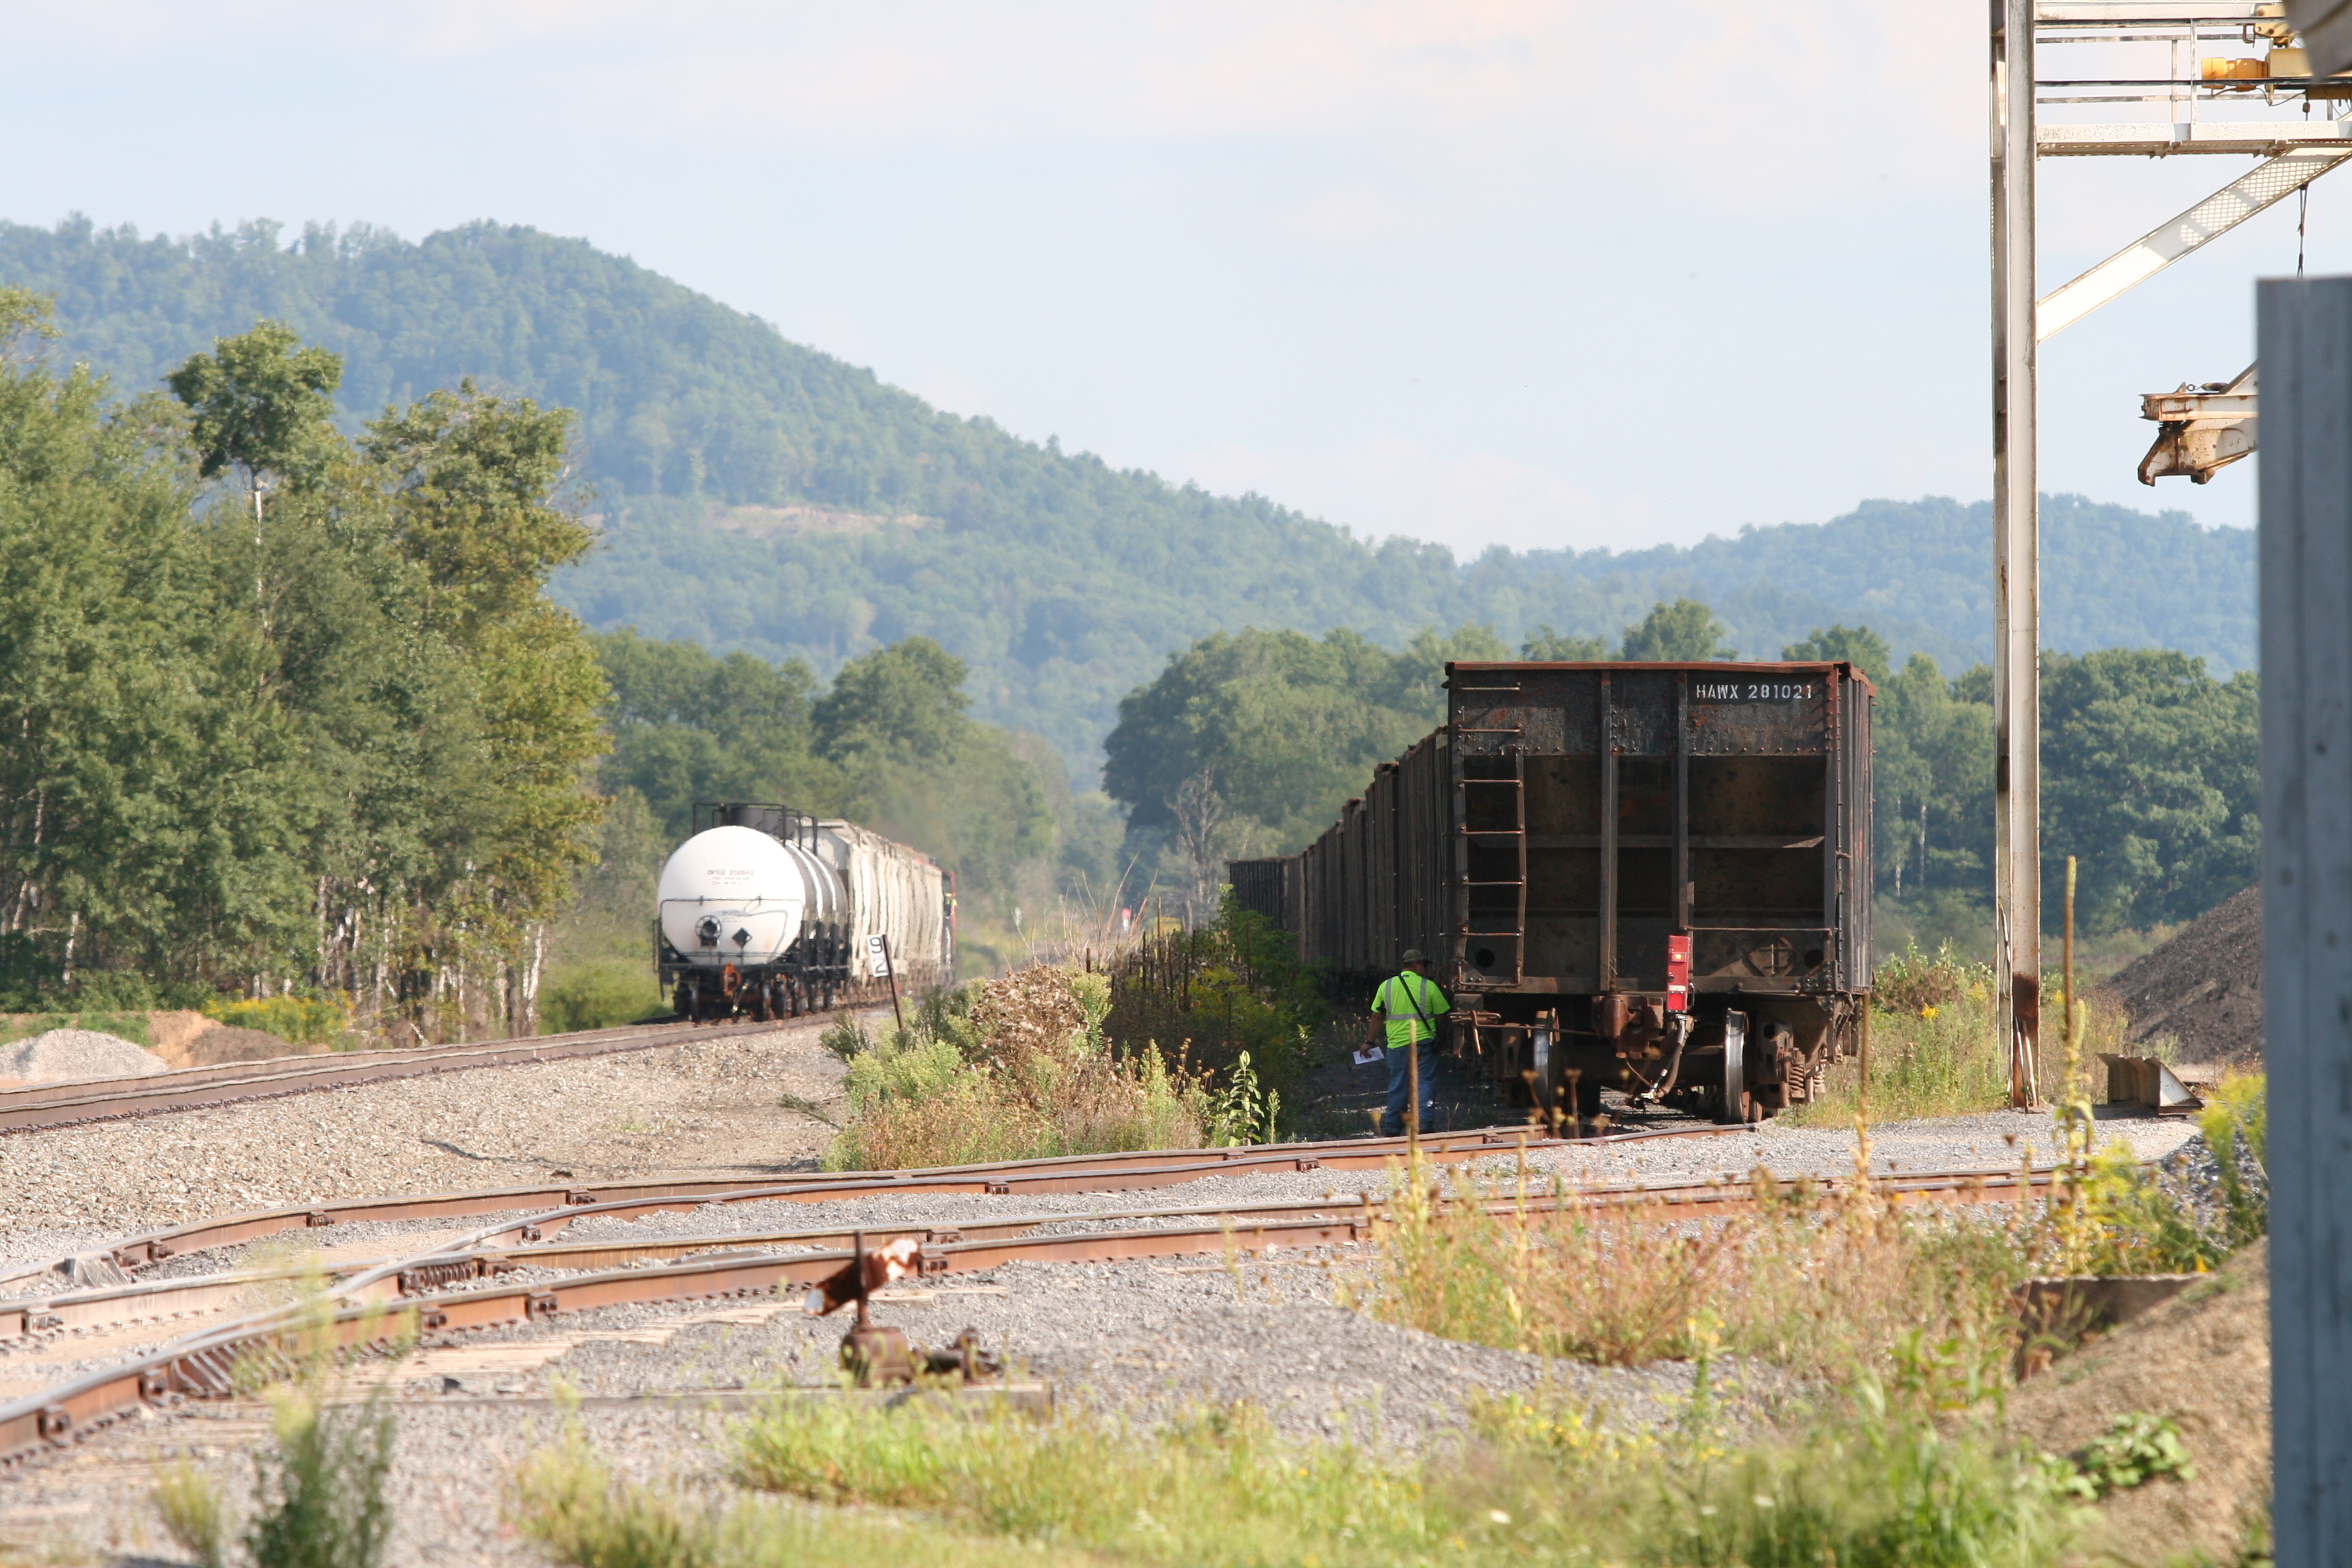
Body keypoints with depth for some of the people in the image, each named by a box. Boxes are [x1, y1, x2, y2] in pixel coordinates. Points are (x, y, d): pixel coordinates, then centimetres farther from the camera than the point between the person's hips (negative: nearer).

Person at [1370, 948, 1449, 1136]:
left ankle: (1391, 1131, 14)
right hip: (1423, 1042, -2)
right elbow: (1442, 1015, 3)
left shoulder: (1386, 986, 6)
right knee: (1424, 1084, 1)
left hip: (1397, 1044, 2)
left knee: (1398, 1087, 9)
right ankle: (1423, 1125, -8)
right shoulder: (1429, 986, -2)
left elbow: (1376, 1016, 9)